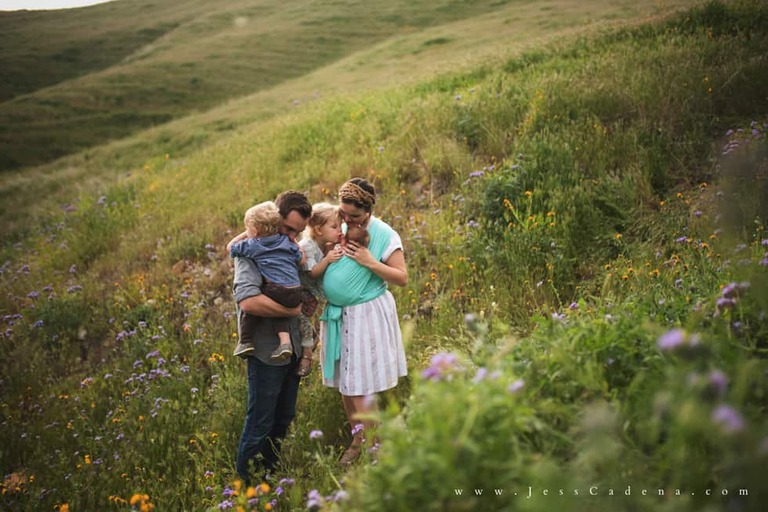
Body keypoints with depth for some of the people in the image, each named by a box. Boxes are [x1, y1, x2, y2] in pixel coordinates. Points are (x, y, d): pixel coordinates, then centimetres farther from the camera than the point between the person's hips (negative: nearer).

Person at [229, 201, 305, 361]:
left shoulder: (251, 245, 6)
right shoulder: (287, 241, 14)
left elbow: (230, 247, 21)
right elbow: (302, 261, 17)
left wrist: (245, 235, 33)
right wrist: (295, 242, 28)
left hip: (275, 291, -5)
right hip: (296, 295, 5)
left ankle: (245, 341, 10)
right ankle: (285, 340, 8)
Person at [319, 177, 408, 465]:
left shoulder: (384, 235, -9)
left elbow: (402, 278, -10)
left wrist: (370, 262, -20)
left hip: (366, 315, -5)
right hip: (336, 314, 5)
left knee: (360, 385, -3)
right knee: (344, 381, 11)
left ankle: (366, 445, 10)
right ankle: (357, 439, 25)